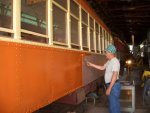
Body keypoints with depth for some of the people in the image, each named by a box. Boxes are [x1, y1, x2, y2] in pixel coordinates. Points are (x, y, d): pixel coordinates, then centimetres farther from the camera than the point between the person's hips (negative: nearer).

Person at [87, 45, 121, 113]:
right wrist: (91, 65, 19)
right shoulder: (109, 61, 11)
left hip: (114, 85, -10)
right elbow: (102, 68, 23)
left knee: (114, 104, 0)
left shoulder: (115, 61, -20)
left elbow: (115, 75, -25)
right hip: (110, 84, 10)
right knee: (111, 103, 20)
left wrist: (109, 88, -25)